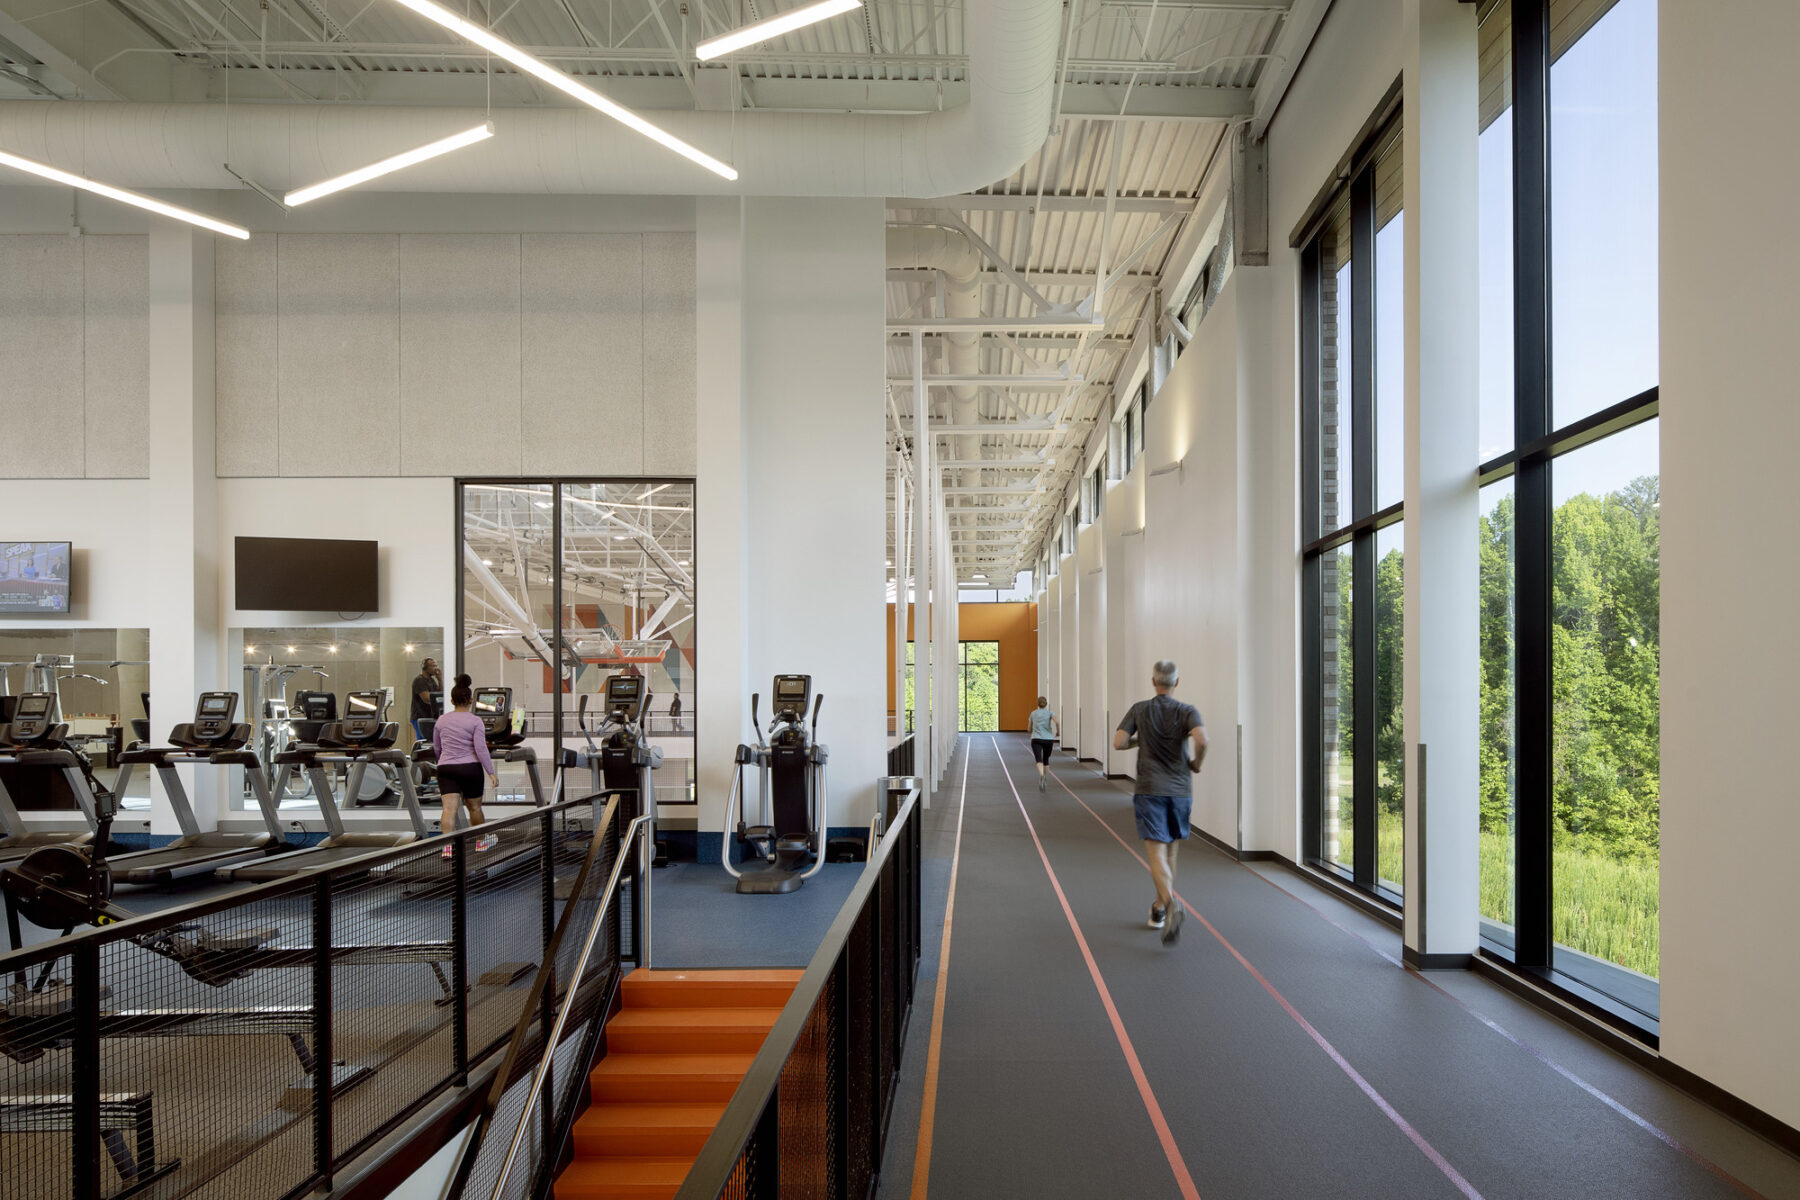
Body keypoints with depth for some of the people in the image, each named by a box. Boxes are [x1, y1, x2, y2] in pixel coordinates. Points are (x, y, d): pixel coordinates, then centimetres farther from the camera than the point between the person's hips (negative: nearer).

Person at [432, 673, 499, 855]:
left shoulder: (441, 720, 7)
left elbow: (436, 747, 18)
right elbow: (481, 748, -12)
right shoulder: (475, 721, -6)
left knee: (449, 808, -7)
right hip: (470, 768, -2)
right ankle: (481, 841, 31)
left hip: (445, 768, 2)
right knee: (474, 806, 14)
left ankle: (447, 845, -22)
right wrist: (491, 772, -9)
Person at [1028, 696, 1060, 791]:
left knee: (1039, 760, -16)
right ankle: (1044, 781, 31)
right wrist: (1058, 732, 3)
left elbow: (1030, 730, 20)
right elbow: (1057, 722, -13)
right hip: (1049, 740, 1)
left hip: (1036, 740, -1)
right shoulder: (1050, 713, 8)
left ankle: (1041, 776, -45)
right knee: (1046, 760, 22)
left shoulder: (1033, 713, 13)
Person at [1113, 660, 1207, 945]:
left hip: (1149, 791, -1)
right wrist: (1196, 763, -1)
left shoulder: (1139, 710, 2)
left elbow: (1118, 742, -5)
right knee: (1170, 853, 18)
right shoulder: (1187, 711, -2)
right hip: (1180, 790, 2)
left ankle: (1171, 903, -33)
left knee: (1157, 854, -8)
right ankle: (1158, 909, 29)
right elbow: (1202, 739, -20)